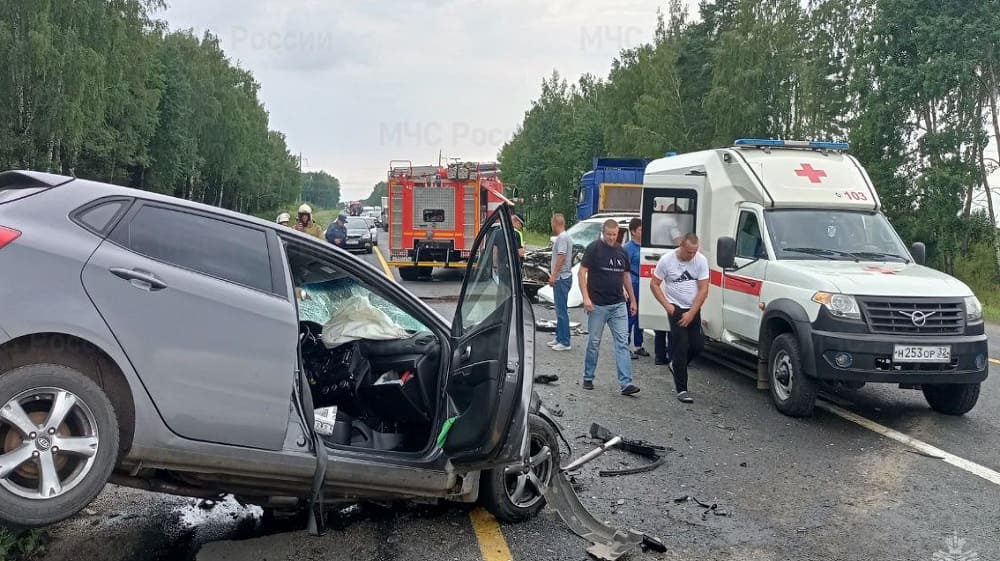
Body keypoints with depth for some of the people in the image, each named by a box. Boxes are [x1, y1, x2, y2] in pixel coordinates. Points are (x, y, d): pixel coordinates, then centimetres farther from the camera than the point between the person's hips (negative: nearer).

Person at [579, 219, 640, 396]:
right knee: (594, 343, 6)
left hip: (619, 304, 4)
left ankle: (626, 383, -5)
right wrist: (586, 297, -17)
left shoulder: (622, 251, 12)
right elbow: (582, 272, -7)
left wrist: (632, 300, 19)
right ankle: (588, 378, 21)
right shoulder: (593, 249, -5)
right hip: (598, 305, -4)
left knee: (622, 343, -3)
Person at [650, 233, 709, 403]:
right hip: (676, 309, -3)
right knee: (681, 347, -10)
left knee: (698, 346, 1)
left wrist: (691, 313, -12)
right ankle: (681, 390, -6)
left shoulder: (701, 261, -5)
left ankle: (676, 365, 31)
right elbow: (654, 284, -2)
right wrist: (667, 305, -12)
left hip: (694, 310, 4)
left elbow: (703, 289, -6)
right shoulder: (666, 260, -10)